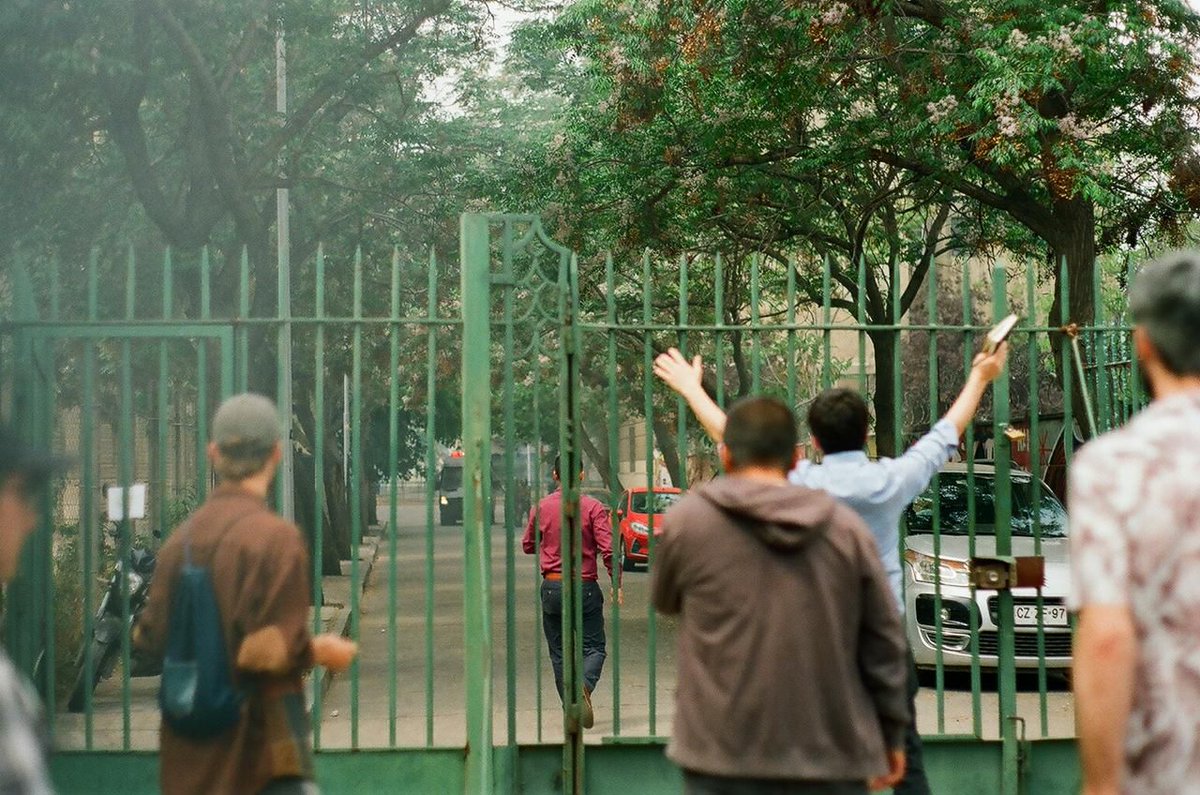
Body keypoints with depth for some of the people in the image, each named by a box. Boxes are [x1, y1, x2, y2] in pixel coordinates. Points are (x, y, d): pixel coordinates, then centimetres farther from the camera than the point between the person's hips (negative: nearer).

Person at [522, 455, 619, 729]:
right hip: (585, 586, -2)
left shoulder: (541, 507, 0)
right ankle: (584, 687, -22)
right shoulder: (593, 507, -8)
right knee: (594, 646, 6)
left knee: (559, 652, 11)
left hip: (552, 586, 2)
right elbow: (608, 550, -13)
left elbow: (527, 546, 12)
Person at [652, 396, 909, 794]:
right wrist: (891, 733, 16)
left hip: (725, 762, -2)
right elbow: (884, 639, 6)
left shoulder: (686, 521, -1)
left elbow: (665, 600, 17)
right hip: (832, 757, 2)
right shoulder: (846, 527, 3)